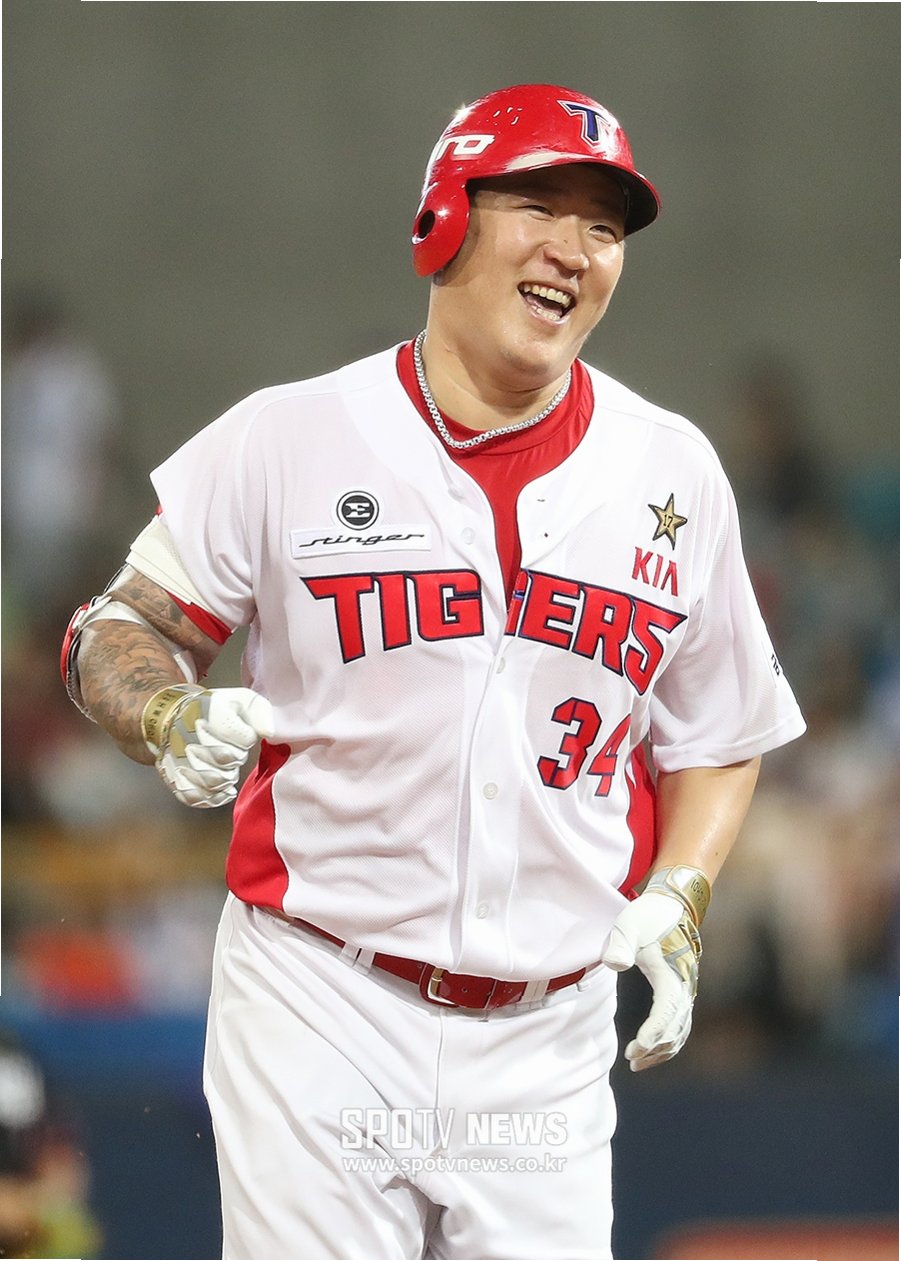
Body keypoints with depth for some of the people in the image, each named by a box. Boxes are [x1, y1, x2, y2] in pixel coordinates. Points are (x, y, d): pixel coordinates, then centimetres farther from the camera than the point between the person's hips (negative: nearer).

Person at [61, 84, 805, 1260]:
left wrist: (675, 904, 1)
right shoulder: (289, 438, -1)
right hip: (318, 1015, -3)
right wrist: (171, 718, -17)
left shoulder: (672, 471, 8)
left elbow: (719, 734, 17)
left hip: (549, 1037, 3)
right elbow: (119, 632, 5)